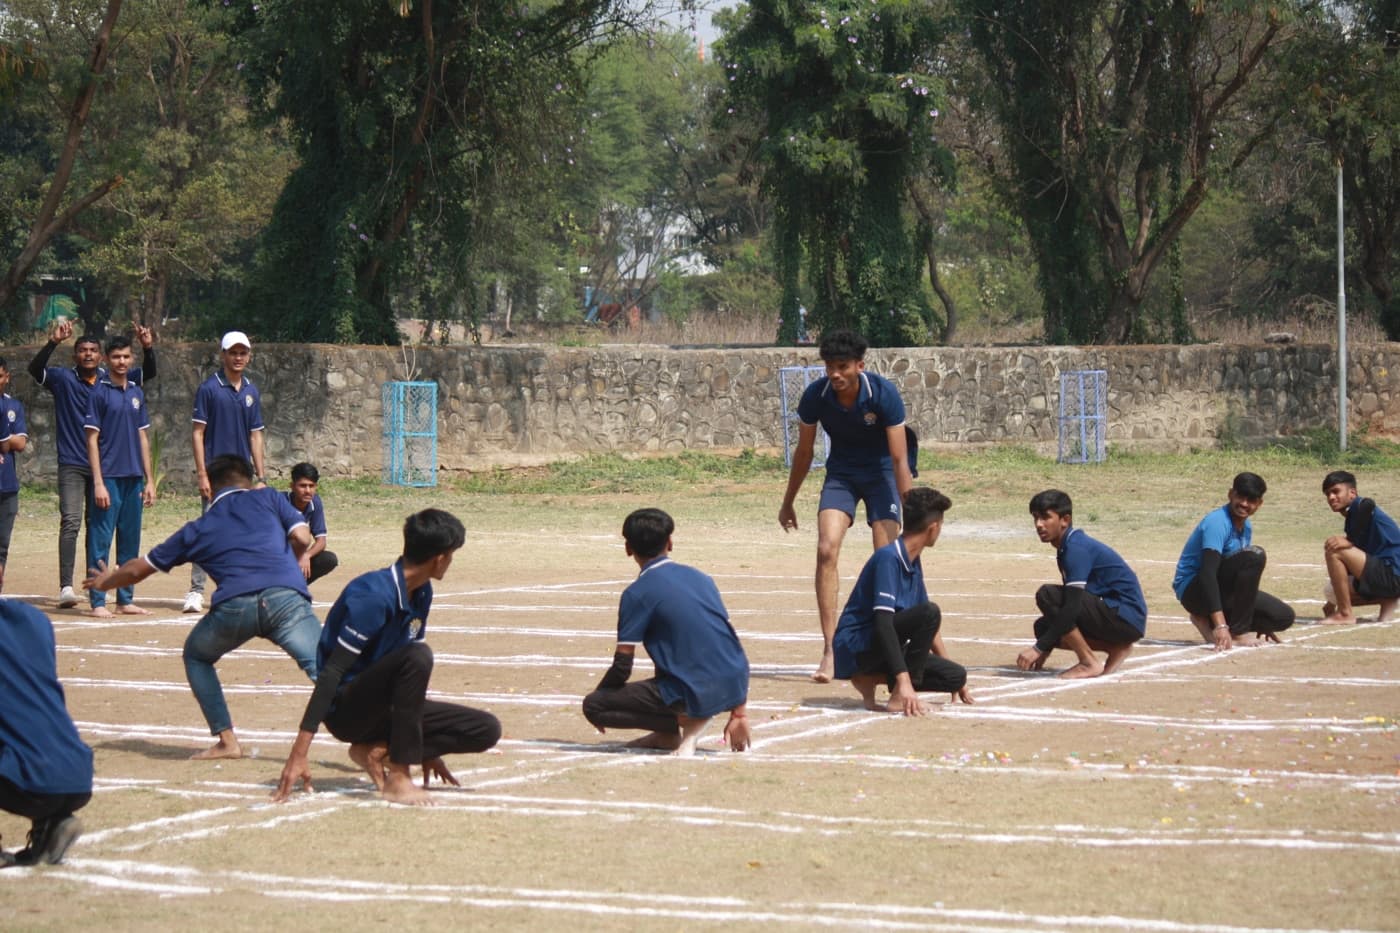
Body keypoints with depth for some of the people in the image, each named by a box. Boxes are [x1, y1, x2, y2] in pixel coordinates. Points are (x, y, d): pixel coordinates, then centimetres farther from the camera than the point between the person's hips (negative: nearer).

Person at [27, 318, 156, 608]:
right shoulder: (63, 378, 0)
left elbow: (149, 373, 4)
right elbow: (35, 368, -17)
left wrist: (148, 347, -16)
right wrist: (53, 342, -32)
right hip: (72, 465, -3)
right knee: (71, 521, -15)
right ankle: (66, 586, -21)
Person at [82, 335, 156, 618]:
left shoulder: (137, 393, 13)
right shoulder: (99, 392, -4)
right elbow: (92, 439, -7)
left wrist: (149, 480, 12)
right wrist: (98, 483, -14)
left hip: (133, 478, 6)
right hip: (109, 477, -6)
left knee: (130, 541, 9)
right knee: (101, 540, -5)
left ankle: (126, 599, 16)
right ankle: (97, 602, -3)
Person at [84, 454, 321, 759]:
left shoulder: (199, 529, 30)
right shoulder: (269, 498, 27)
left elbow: (139, 569, 40)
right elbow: (302, 538, 12)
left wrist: (105, 581, 60)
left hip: (233, 606, 1)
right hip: (285, 597, -1)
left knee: (196, 655, 28)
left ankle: (227, 740, 18)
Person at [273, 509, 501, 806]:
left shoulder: (421, 593, 6)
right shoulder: (374, 596, -22)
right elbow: (331, 672, -26)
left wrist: (426, 749, 20)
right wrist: (298, 755, -31)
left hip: (381, 709, 8)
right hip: (345, 710, -8)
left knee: (486, 730, -6)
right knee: (417, 655, -35)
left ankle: (376, 751, -4)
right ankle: (398, 778, -28)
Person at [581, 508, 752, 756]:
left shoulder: (637, 593, -4)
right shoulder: (701, 578, 15)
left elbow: (622, 667, -6)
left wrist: (600, 692, 16)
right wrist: (739, 713, 22)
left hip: (696, 695, -7)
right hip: (735, 687, 7)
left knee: (592, 706, 3)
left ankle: (683, 722, -3)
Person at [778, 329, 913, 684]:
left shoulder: (884, 394, -25)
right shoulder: (815, 396, -18)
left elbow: (899, 458, -23)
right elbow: (804, 451, -2)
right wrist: (788, 503, 7)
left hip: (881, 472, -2)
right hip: (840, 474, 2)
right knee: (827, 549, -17)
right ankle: (829, 649, -17)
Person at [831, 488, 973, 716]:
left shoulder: (914, 562, 12)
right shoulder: (889, 558, -17)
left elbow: (928, 623, 23)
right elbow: (883, 622, -27)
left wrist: (952, 673, 24)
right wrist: (904, 681, -35)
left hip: (877, 651, 9)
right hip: (854, 647, -9)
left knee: (956, 676, -5)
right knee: (929, 612, -27)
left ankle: (869, 679, 4)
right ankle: (901, 696, -21)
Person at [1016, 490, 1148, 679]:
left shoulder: (1076, 548, -18)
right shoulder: (1065, 548, 13)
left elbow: (1072, 606, -26)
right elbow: (1069, 601, 20)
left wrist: (1039, 648, -26)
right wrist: (1046, 646, 17)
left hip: (1127, 619, -10)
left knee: (1047, 595, -20)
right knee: (1043, 627, 7)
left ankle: (1089, 663, -14)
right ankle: (1116, 648, 7)